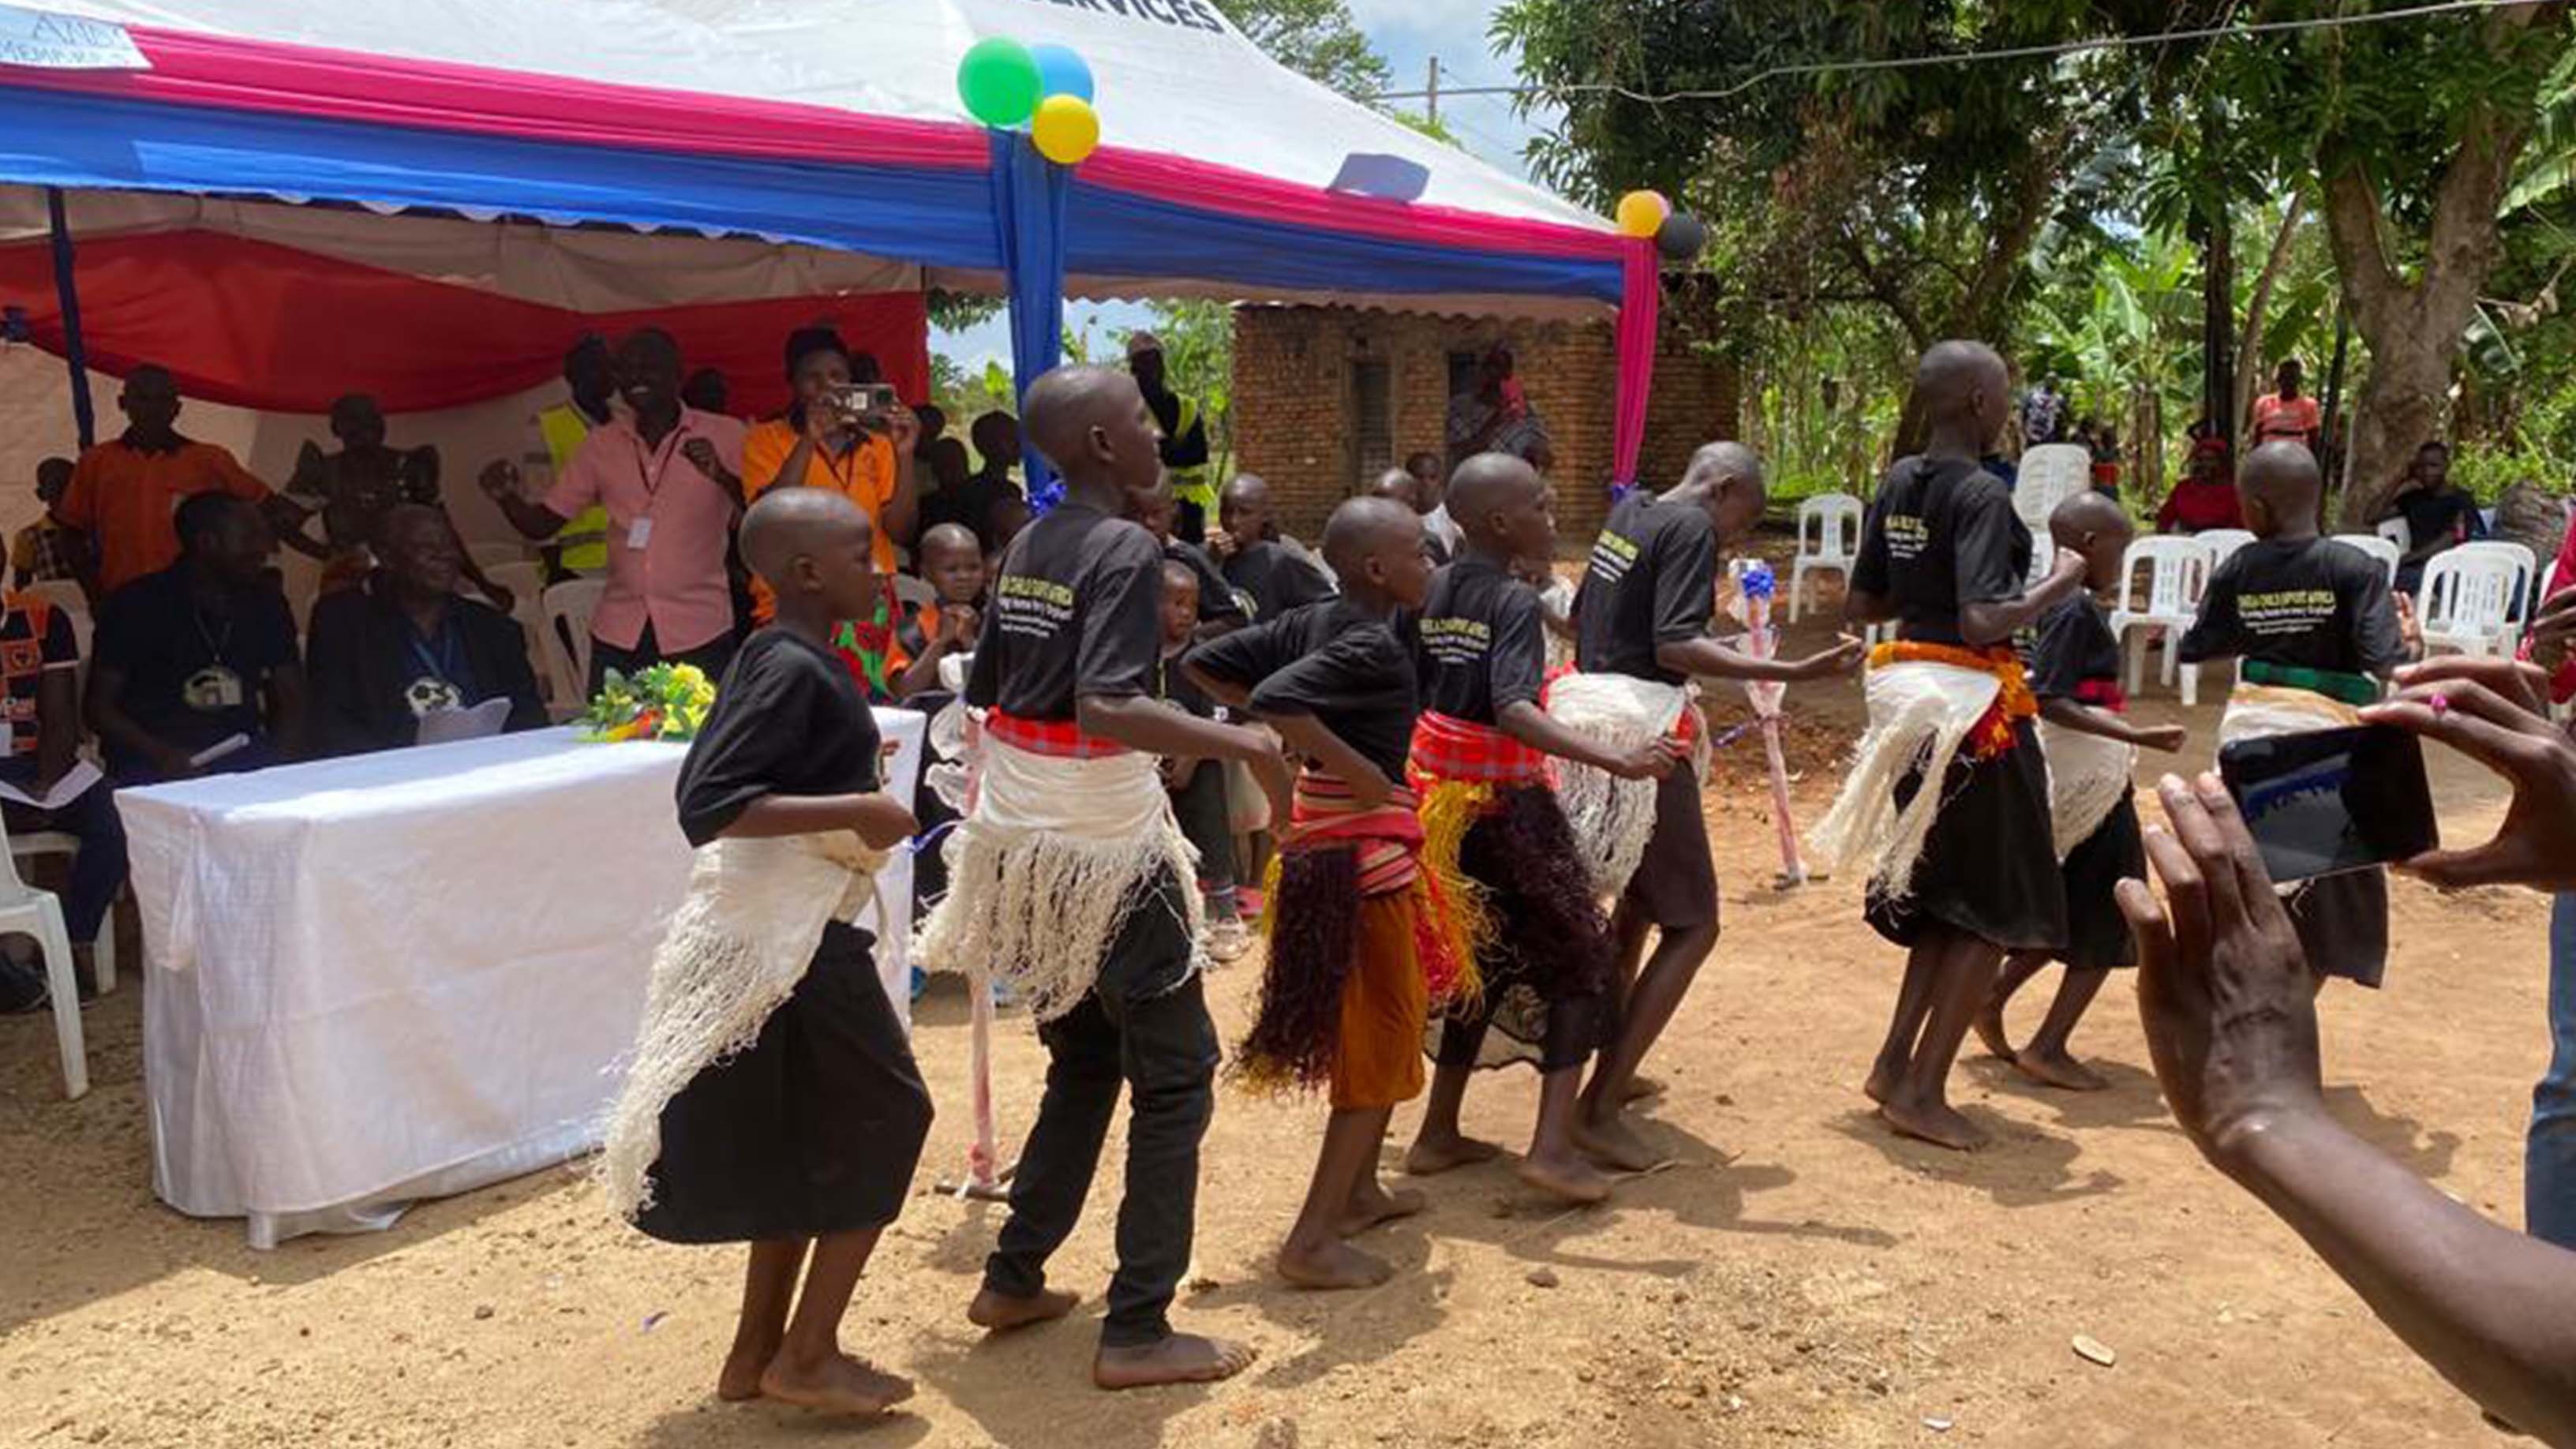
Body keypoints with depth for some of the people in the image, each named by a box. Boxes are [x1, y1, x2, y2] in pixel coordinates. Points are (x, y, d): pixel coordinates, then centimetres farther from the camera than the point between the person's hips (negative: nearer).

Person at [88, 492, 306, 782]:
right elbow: (100, 707, 0)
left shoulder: (266, 603, 13)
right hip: (152, 766, -4)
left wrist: (284, 757, -6)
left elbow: (291, 700, 14)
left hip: (245, 756, 4)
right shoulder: (136, 604, 1)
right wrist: (161, 755, -17)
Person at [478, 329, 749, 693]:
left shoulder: (723, 436, 1)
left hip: (700, 634, -3)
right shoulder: (602, 443, 10)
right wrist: (506, 497, -7)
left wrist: (722, 476, -22)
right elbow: (542, 523, 13)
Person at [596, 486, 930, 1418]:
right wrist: (856, 809, -27)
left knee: (804, 1140, 18)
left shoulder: (770, 658, 8)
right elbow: (707, 804, -28)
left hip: (776, 933, 10)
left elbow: (708, 786, 14)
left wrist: (847, 800, 17)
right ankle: (808, 1356, 12)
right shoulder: (795, 670, -20)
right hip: (791, 939, -10)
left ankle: (758, 1350, 29)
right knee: (883, 1123, 3)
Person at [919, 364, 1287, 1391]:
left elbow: (986, 690, 14)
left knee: (1084, 1062, 21)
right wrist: (1243, 742, -26)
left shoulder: (1025, 548, 9)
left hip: (1021, 839, 8)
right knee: (1176, 1075, 3)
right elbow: (1106, 707, -29)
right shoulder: (1125, 549, -16)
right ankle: (1137, 1333, 7)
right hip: (1101, 851, -8)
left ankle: (1014, 1279, 27)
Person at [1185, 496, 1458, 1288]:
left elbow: (1206, 664, 8)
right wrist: (1354, 767, -24)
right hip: (1363, 845, -9)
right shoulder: (1375, 646, -19)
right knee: (1384, 1035, 0)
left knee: (1377, 1021, 23)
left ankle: (1357, 1188, 36)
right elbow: (1275, 698, -34)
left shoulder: (1311, 621, 5)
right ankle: (1313, 1241, 2)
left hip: (1323, 833, 9)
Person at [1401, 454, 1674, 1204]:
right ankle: (1553, 1144, -2)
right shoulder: (1515, 600, -15)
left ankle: (1439, 1133, 23)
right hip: (1509, 804, -7)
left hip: (1443, 797, 7)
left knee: (1485, 958, 20)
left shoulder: (1433, 593, 6)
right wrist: (1615, 760, -37)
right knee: (1579, 956, 6)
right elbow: (1513, 710, -30)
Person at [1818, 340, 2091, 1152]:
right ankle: (1922, 1092, 5)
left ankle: (1896, 1065, 21)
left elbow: (1860, 607, 12)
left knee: (1943, 894, 20)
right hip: (1974, 705, -8)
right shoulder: (1983, 495, -17)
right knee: (1997, 909, 4)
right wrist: (2061, 584, -11)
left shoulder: (1897, 485, 8)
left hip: (1910, 697, 8)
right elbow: (1982, 624, -26)